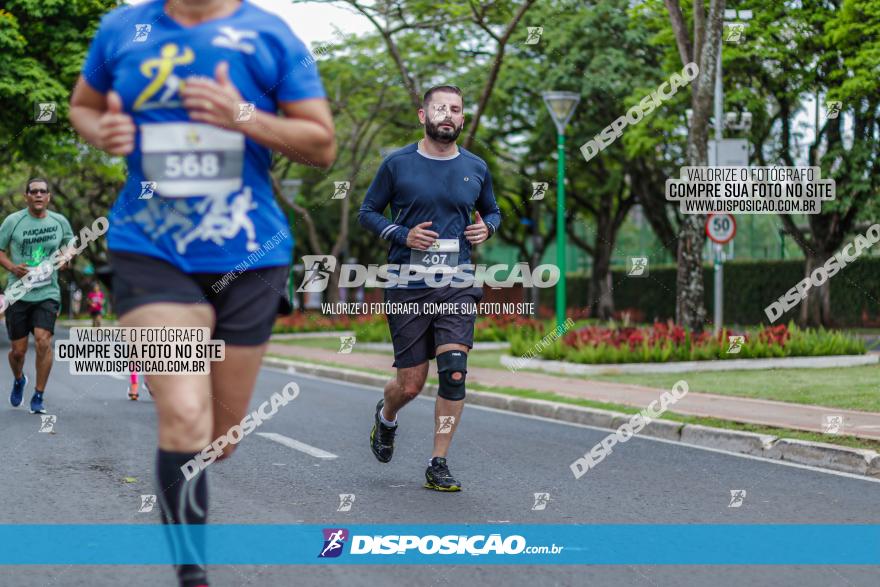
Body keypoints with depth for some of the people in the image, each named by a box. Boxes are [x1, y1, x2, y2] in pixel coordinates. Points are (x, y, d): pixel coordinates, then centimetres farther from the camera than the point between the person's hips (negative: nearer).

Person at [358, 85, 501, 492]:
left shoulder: (476, 168, 8)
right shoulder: (397, 164, 0)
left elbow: (492, 211, 24)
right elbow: (367, 212, 6)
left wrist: (487, 227, 0)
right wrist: (403, 235, -11)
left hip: (458, 285, 2)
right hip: (409, 286, -2)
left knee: (454, 370, -15)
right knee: (410, 384, 2)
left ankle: (438, 465, -3)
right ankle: (386, 416, 39)